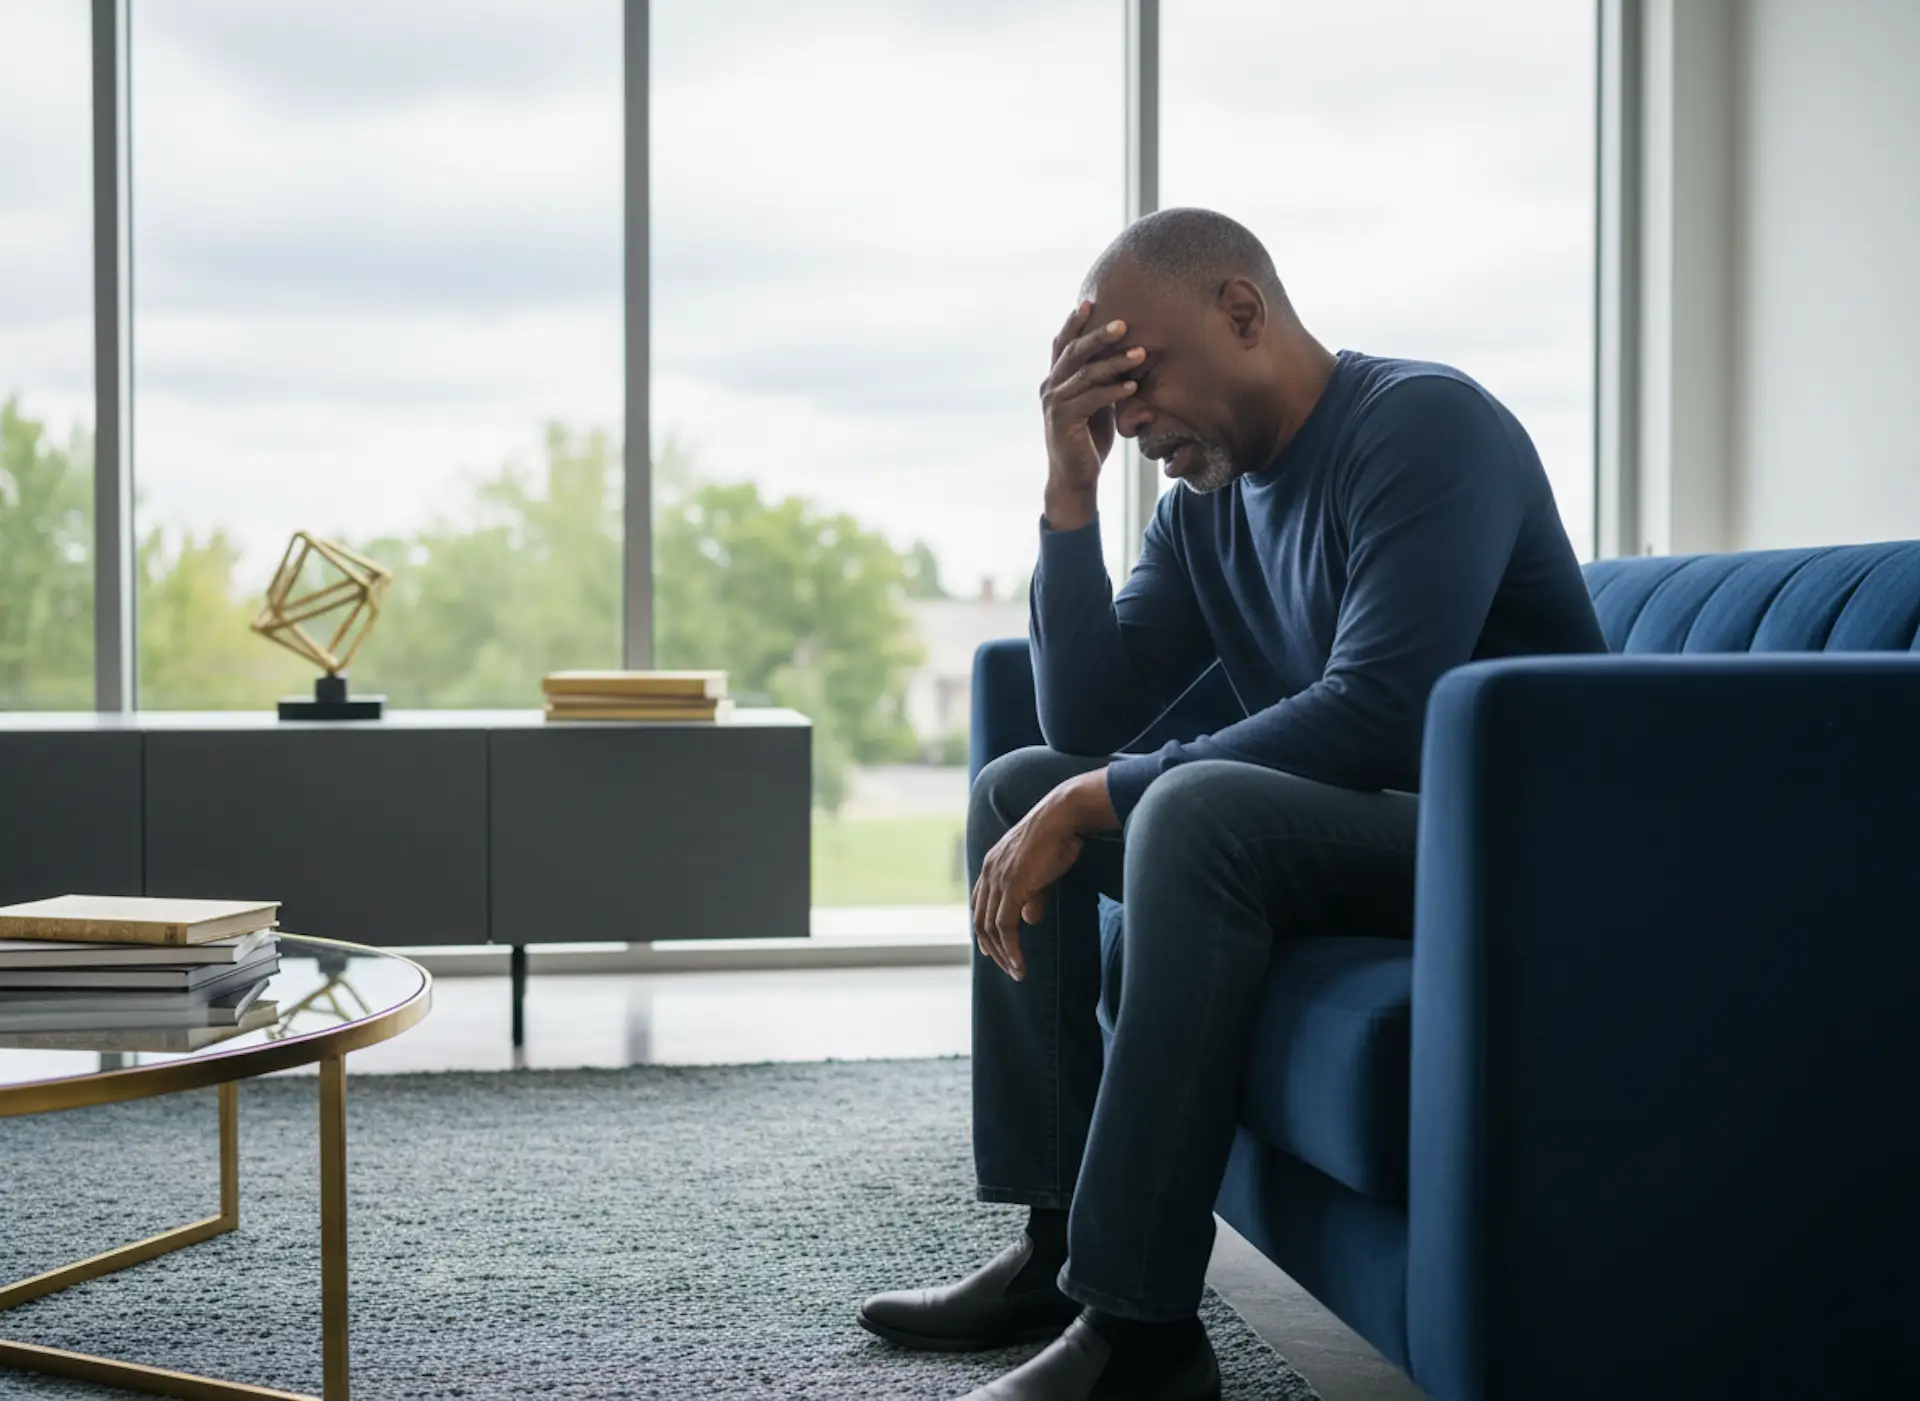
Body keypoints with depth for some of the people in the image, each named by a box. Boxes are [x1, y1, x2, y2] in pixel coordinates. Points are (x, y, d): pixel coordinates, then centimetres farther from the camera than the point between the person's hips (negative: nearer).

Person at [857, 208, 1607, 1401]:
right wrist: (1071, 489, -8)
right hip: (1348, 821, 9)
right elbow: (1088, 720, 3)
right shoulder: (1206, 503, 9)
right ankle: (1060, 1240, 2)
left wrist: (1091, 806, -23)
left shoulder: (1423, 424, -16)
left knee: (1196, 810, -33)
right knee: (1016, 786, 6)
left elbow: (1375, 715, -28)